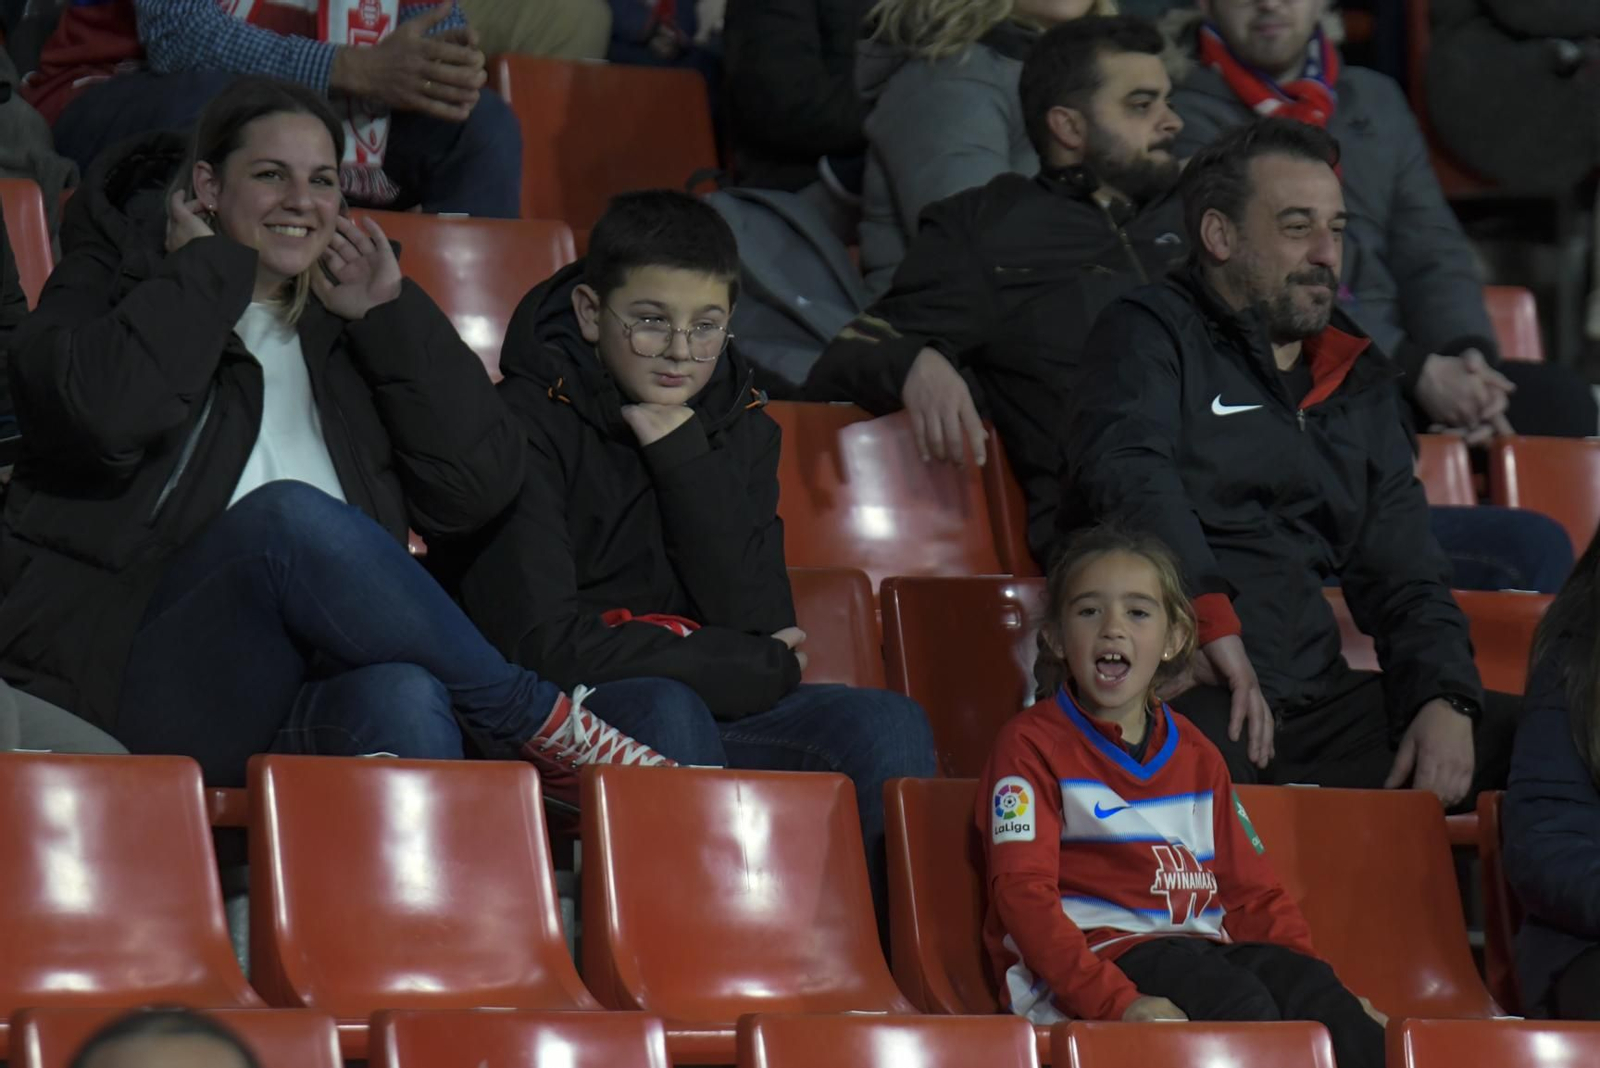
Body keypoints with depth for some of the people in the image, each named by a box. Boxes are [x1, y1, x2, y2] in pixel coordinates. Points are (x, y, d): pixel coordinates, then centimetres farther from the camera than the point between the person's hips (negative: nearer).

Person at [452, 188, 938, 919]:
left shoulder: (737, 427, 11)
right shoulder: (532, 421, -7)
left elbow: (760, 618, -2)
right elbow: (539, 642, -18)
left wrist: (685, 457, -10)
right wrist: (758, 667, -11)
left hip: (707, 719, 5)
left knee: (887, 728, -18)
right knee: (666, 711, -36)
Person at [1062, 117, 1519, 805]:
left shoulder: (1358, 380, 26)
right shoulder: (1148, 336, 6)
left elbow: (1404, 578, 23)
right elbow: (1127, 472, -16)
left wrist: (1445, 701, 2)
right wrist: (1212, 617, -31)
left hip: (1313, 691, 7)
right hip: (1186, 690, -6)